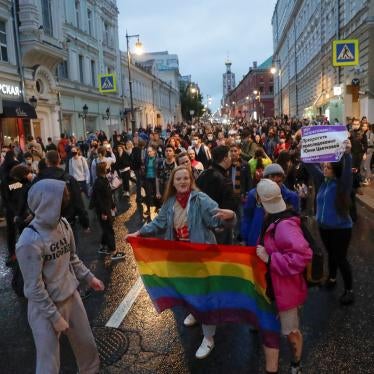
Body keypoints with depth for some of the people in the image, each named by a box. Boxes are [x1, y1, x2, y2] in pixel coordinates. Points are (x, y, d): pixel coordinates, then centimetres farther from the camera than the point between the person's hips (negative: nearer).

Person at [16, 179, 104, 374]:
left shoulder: (63, 224, -7)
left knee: (87, 344, 23)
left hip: (71, 296, 7)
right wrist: (55, 317, -16)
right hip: (45, 306, -6)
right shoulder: (30, 241, -27)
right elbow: (34, 288, -20)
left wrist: (89, 277, 10)